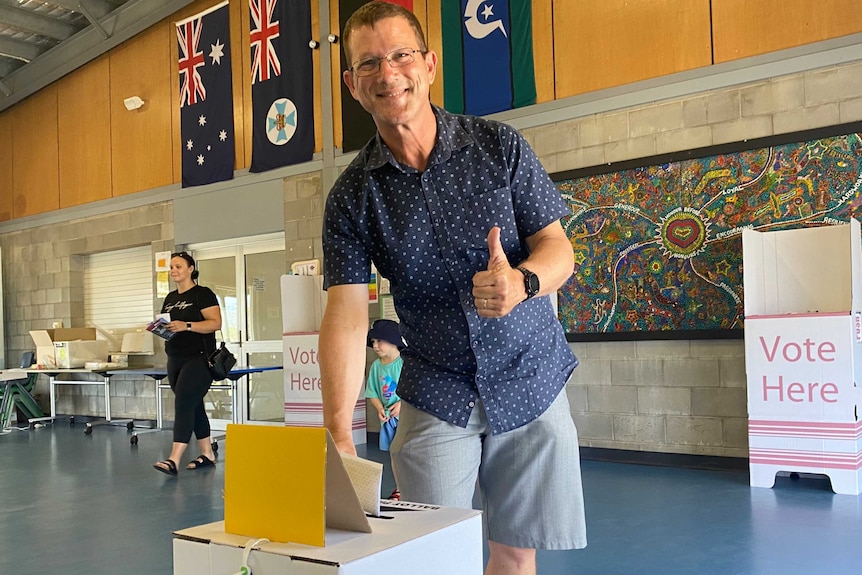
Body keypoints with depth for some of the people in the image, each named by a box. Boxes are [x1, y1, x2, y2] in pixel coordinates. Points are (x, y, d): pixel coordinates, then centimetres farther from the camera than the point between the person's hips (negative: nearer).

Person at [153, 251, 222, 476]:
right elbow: (167, 324, 23)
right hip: (175, 360, 8)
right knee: (194, 407, 11)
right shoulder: (170, 298, 17)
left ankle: (174, 460, -19)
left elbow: (216, 323, -15)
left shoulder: (203, 294, -6)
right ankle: (207, 454, 20)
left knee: (183, 405, -15)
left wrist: (186, 326, -26)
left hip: (198, 359, -8)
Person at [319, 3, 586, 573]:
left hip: (531, 381, 0)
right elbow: (347, 313, -12)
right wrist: (339, 429, -27)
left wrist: (521, 282, -28)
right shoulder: (352, 195, -4)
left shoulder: (499, 146, -4)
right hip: (437, 394, 0)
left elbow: (558, 248, -3)